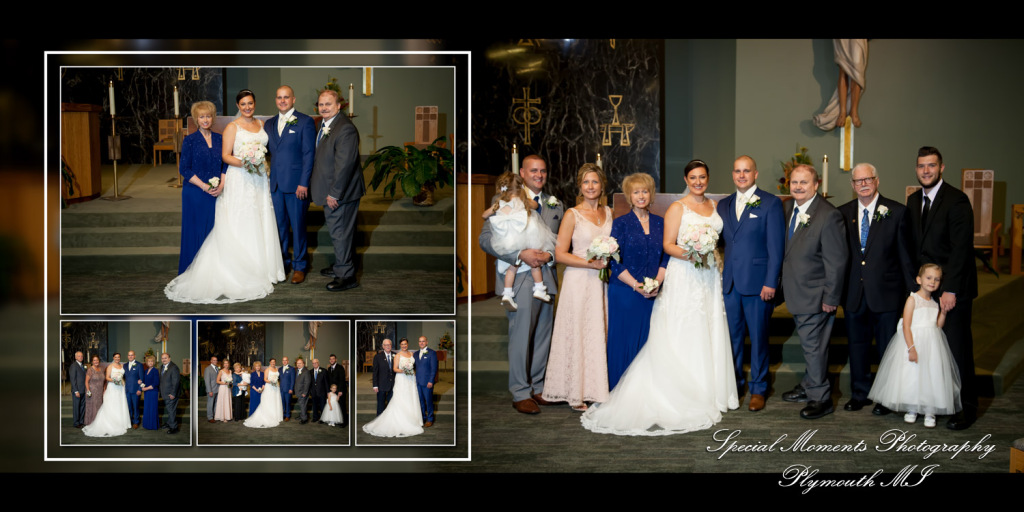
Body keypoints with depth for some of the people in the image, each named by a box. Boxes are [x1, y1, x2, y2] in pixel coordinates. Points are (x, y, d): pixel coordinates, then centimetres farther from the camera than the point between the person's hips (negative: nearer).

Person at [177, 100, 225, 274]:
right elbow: (184, 169, -6)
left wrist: (221, 185, -7)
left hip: (216, 194, 4)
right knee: (195, 231, -1)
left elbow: (225, 165, 10)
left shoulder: (219, 139, 9)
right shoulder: (190, 140, -3)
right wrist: (204, 186, -13)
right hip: (195, 194, -3)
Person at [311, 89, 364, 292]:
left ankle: (346, 276, 8)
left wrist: (334, 194, -22)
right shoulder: (323, 125, 11)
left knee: (341, 233, -2)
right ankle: (340, 266, 36)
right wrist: (328, 192, 15)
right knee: (337, 231, 21)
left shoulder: (345, 129, -22)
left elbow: (344, 165, -24)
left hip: (340, 192, -10)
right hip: (331, 191, 10)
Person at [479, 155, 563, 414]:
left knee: (543, 337, 11)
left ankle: (537, 387, 23)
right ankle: (520, 393, 7)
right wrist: (520, 255, -19)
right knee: (520, 338, -3)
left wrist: (550, 254, -7)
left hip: (547, 278, 5)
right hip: (520, 279, -5)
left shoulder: (555, 204, 15)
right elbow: (486, 239, -9)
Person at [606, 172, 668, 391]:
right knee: (624, 342, -1)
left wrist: (657, 282, -7)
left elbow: (666, 257, 9)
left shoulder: (660, 223, 10)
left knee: (650, 341, 4)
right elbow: (615, 262, -6)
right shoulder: (621, 223, -1)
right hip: (625, 293, -3)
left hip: (654, 294, 3)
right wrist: (636, 285, -13)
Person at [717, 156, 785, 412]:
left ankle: (758, 389, 15)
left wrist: (771, 282, -13)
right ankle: (735, 383, 23)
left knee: (758, 336, 4)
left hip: (757, 282, -4)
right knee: (733, 335, 10)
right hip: (730, 282, 5)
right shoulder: (724, 205, 13)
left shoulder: (771, 203, -3)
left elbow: (776, 245, -7)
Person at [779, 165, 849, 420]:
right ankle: (809, 387, 36)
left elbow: (836, 261, -18)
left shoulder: (829, 215, -19)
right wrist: (783, 282, 11)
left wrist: (831, 298, -17)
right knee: (809, 343, 21)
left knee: (814, 345, 1)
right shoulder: (789, 208, 5)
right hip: (796, 292, 8)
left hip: (815, 295, -8)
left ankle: (821, 399, 15)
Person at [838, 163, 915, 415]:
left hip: (885, 292, -3)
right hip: (854, 294, 3)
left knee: (888, 346, 6)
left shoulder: (896, 212, -2)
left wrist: (911, 290, -3)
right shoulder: (843, 213, 5)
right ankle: (859, 393, 27)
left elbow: (905, 254, -2)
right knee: (857, 345, 13)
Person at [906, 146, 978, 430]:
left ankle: (966, 407, 13)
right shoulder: (913, 201, 11)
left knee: (957, 347, 0)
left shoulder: (956, 200, -12)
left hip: (952, 288, -6)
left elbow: (961, 248, -17)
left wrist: (950, 290, -21)